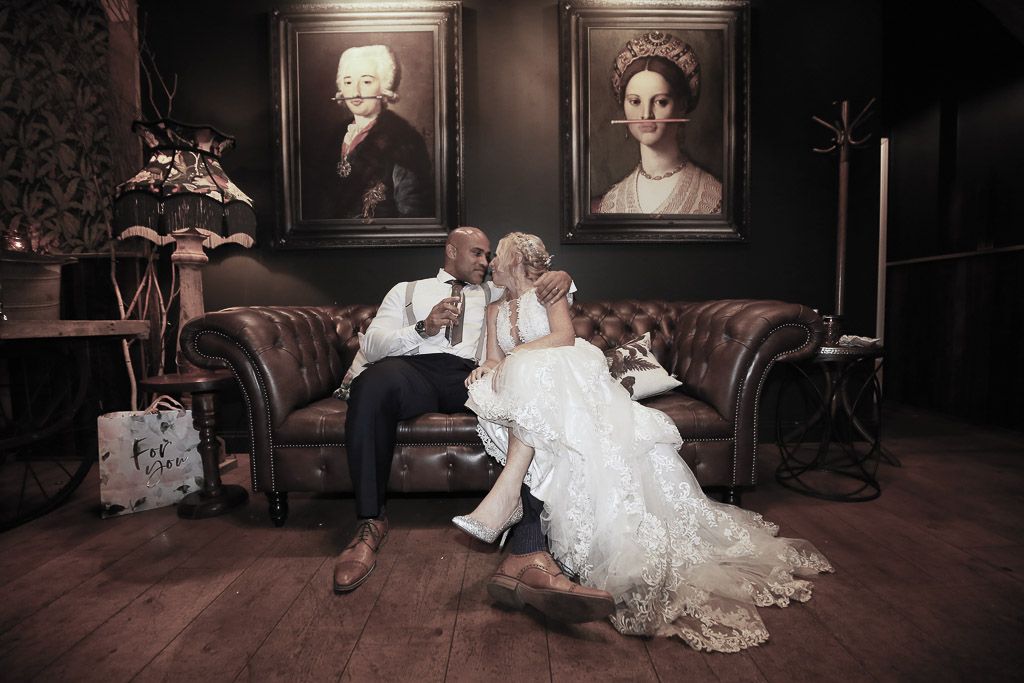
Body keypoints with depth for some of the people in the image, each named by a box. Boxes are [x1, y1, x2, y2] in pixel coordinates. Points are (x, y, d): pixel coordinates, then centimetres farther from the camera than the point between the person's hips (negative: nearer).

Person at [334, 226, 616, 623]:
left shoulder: (493, 294, 32)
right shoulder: (407, 290, 25)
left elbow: (542, 291, 31)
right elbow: (371, 345, 11)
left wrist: (561, 277, 5)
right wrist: (424, 328, -7)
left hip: (472, 375, 2)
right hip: (414, 371, -1)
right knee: (372, 383, -38)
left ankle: (528, 555, -45)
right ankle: (370, 524, -21)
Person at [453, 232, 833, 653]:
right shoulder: (495, 310, 28)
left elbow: (564, 337, -5)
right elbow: (494, 360, 16)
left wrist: (515, 356, -11)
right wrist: (487, 368, -7)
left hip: (568, 375, -4)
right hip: (522, 392, 4)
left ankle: (505, 495, -44)